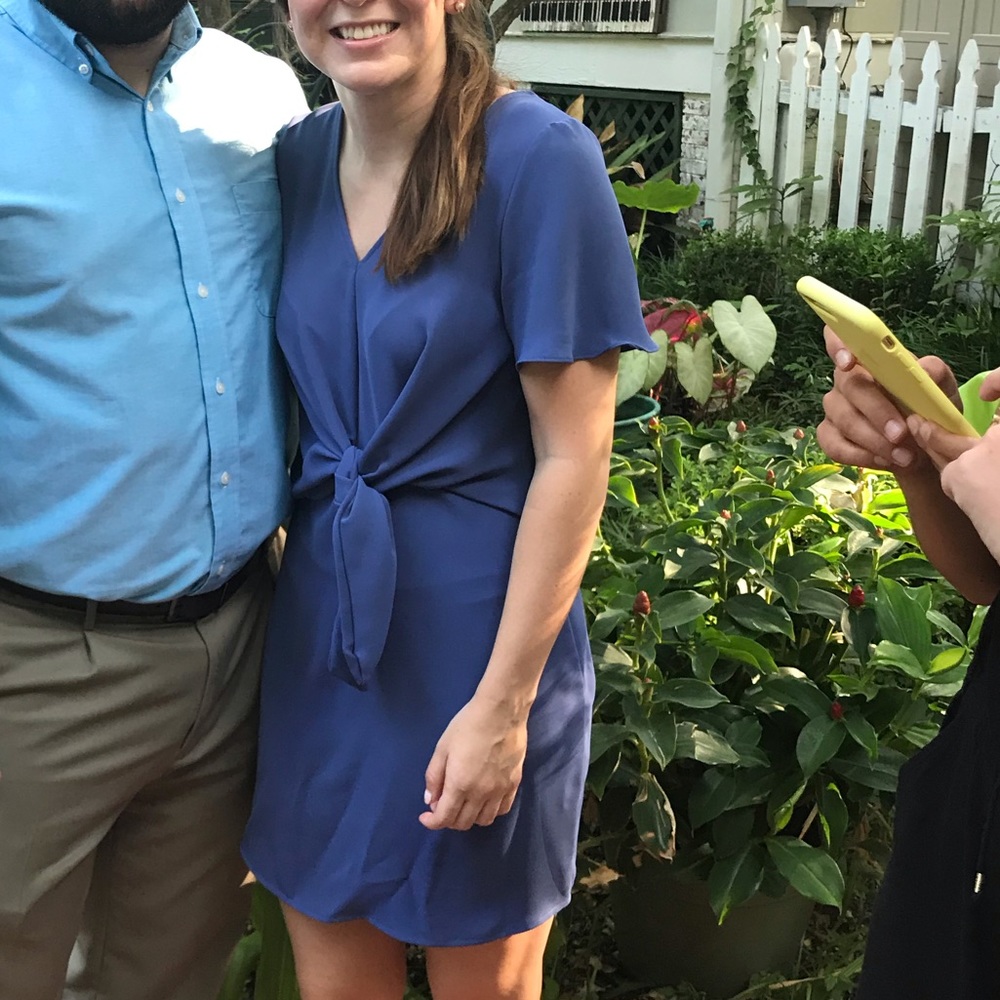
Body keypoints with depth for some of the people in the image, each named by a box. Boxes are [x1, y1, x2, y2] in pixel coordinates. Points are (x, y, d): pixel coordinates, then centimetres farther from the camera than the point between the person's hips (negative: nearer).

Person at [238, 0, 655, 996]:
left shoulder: (536, 155, -14)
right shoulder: (295, 158, 2)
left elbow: (574, 458, -14)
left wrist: (504, 702, -14)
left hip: (479, 635, -4)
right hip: (320, 630, 5)